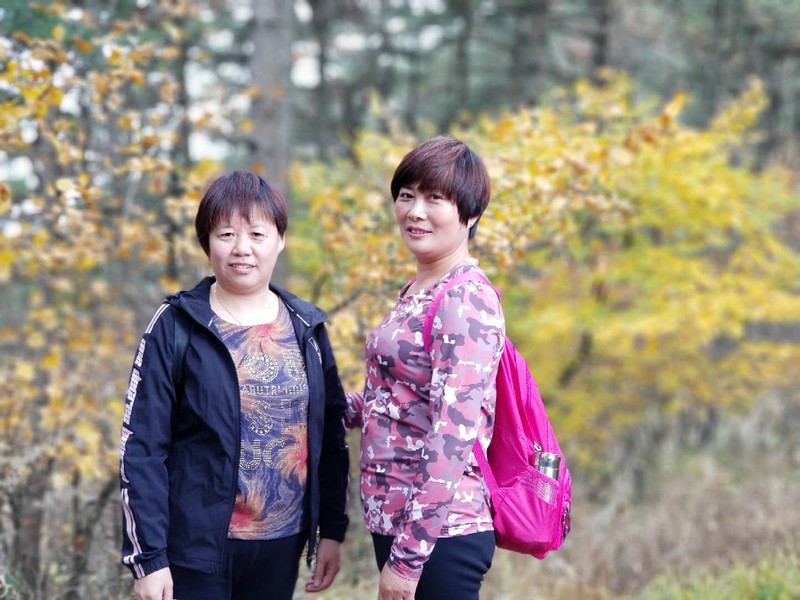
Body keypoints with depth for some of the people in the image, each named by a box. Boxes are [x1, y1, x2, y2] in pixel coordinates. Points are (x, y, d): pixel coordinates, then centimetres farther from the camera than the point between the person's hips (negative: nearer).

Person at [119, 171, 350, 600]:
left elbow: (330, 437, 12)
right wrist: (148, 557, -13)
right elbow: (141, 447, -8)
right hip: (197, 549, -4)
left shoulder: (305, 328, 6)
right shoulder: (177, 326, -6)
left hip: (281, 548, 4)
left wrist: (332, 531, 8)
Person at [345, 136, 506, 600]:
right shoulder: (419, 291, 12)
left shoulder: (464, 301, -16)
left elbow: (452, 439, -21)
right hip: (396, 521, 9)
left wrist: (406, 557, -21)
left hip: (438, 534, -9)